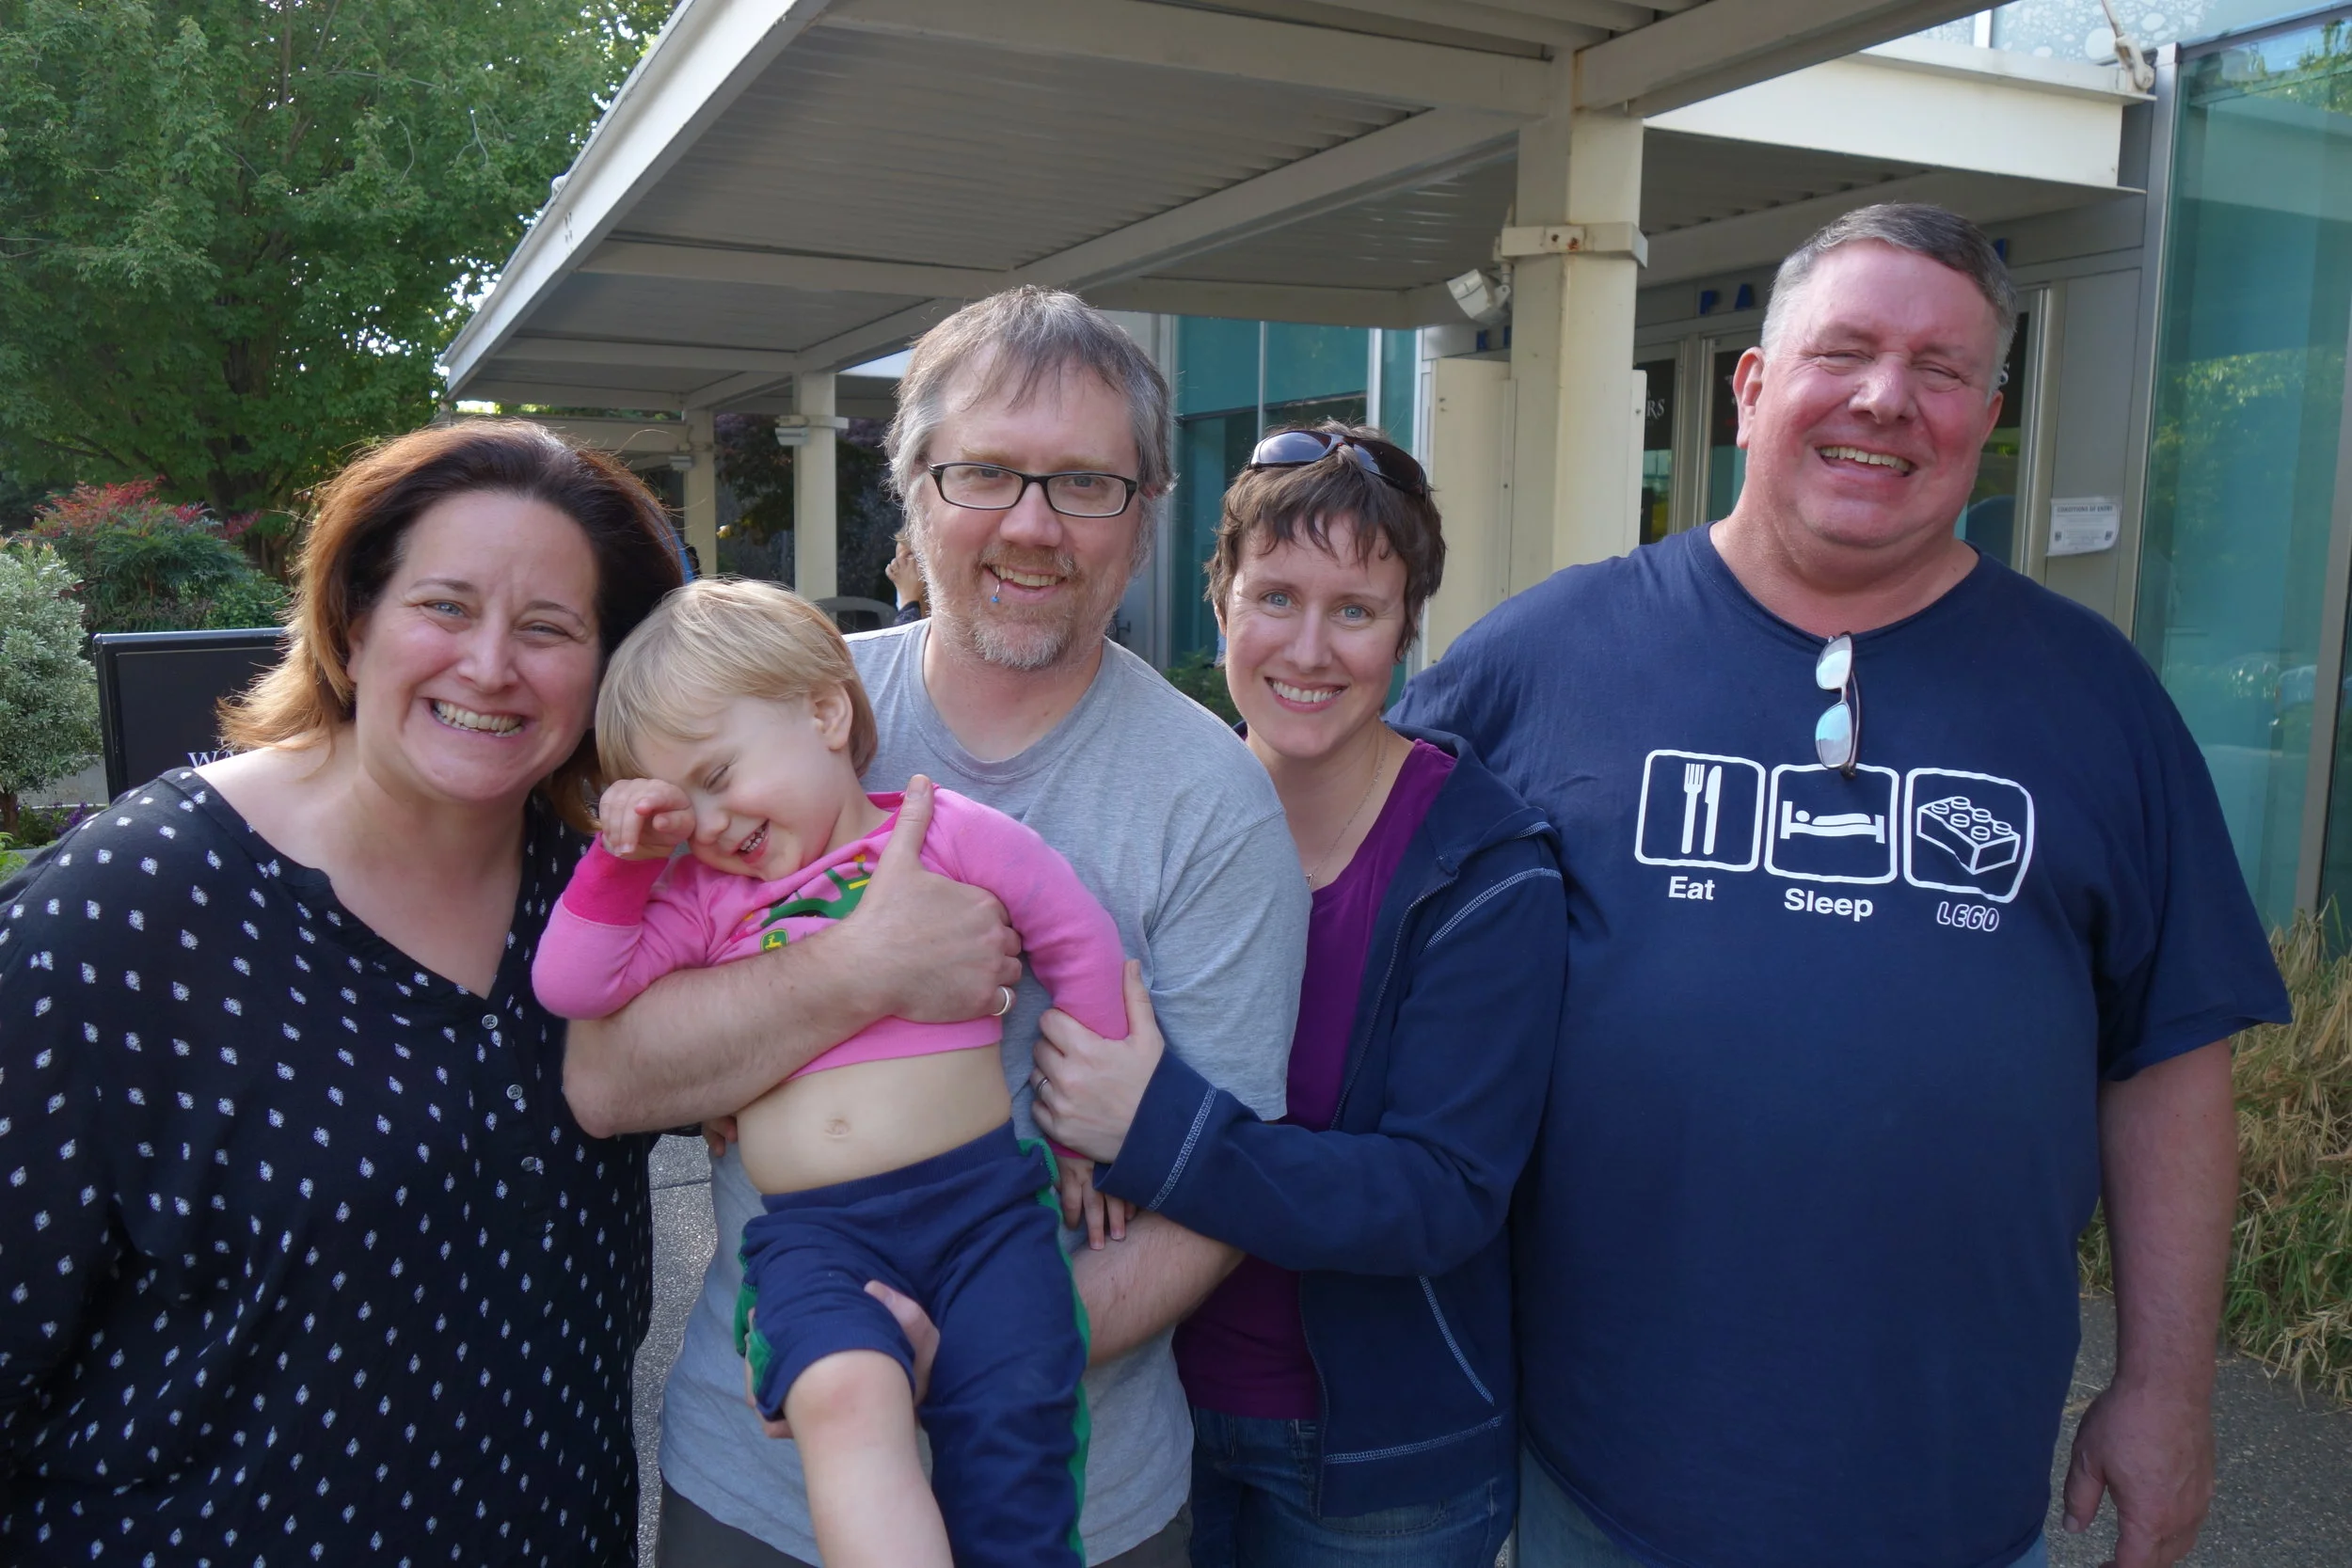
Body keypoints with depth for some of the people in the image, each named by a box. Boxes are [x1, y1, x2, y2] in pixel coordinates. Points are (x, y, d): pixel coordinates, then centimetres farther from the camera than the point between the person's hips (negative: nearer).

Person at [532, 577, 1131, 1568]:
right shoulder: (705, 898, 17)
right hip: (813, 1228, 2)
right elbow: (571, 987, 11)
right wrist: (622, 857, 2)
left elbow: (1079, 941, 10)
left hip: (982, 1192, -1)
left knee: (1013, 1426, -19)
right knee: (843, 1395, -29)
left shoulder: (949, 831, 6)